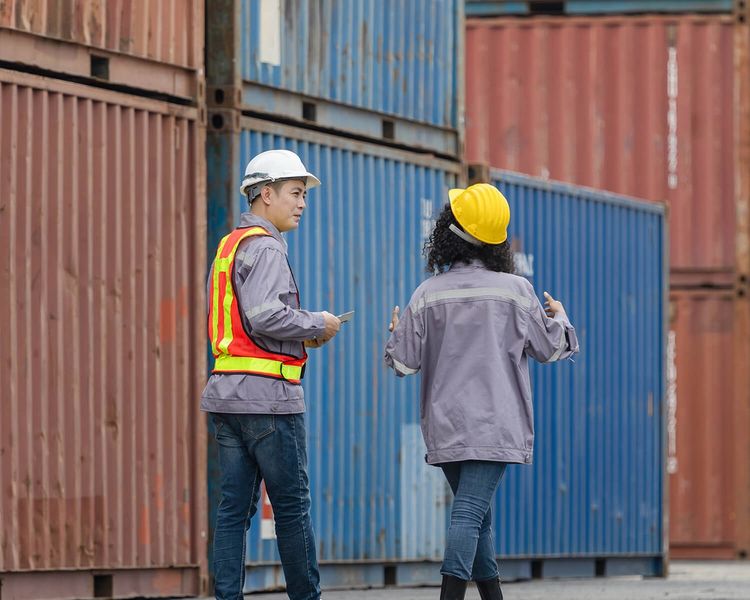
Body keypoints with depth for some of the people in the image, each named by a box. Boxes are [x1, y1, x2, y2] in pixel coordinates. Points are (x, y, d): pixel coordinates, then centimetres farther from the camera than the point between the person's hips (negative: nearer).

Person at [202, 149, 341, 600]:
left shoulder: (229, 246, 20)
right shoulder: (264, 247, -11)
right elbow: (265, 316, -24)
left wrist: (299, 336, 16)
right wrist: (316, 326, -7)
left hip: (229, 394, 9)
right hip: (268, 394, -9)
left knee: (235, 507, 4)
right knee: (293, 506, -1)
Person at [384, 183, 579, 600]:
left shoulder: (428, 295, -1)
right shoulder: (515, 290, -4)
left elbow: (404, 363, 2)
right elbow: (550, 348, 8)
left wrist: (396, 335, 24)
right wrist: (559, 318, 30)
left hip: (445, 429, 3)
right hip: (495, 428, -3)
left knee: (477, 515, 16)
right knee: (471, 513, -11)